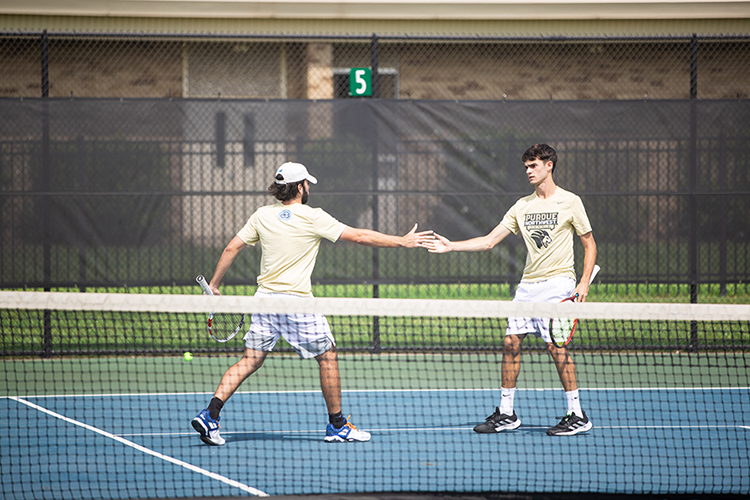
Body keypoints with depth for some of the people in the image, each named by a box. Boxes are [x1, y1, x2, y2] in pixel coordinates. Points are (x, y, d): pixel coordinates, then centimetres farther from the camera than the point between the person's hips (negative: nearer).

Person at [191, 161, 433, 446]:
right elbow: (360, 236, -6)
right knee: (327, 356, 11)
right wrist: (402, 241, 2)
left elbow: (231, 249, 5)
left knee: (250, 361, 6)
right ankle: (337, 426, 17)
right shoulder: (313, 218, -8)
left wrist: (213, 285, 15)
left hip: (265, 297, 5)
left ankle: (210, 414, -9)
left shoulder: (262, 216, 4)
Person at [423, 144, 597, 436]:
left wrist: (584, 282, -9)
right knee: (511, 342, 1)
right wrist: (451, 246, 3)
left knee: (556, 346, -13)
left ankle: (577, 416, -6)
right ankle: (506, 414, 11)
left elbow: (589, 244, 2)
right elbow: (490, 240, 12)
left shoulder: (570, 202, -1)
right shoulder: (522, 206, 13)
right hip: (528, 284, 6)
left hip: (557, 282, -6)